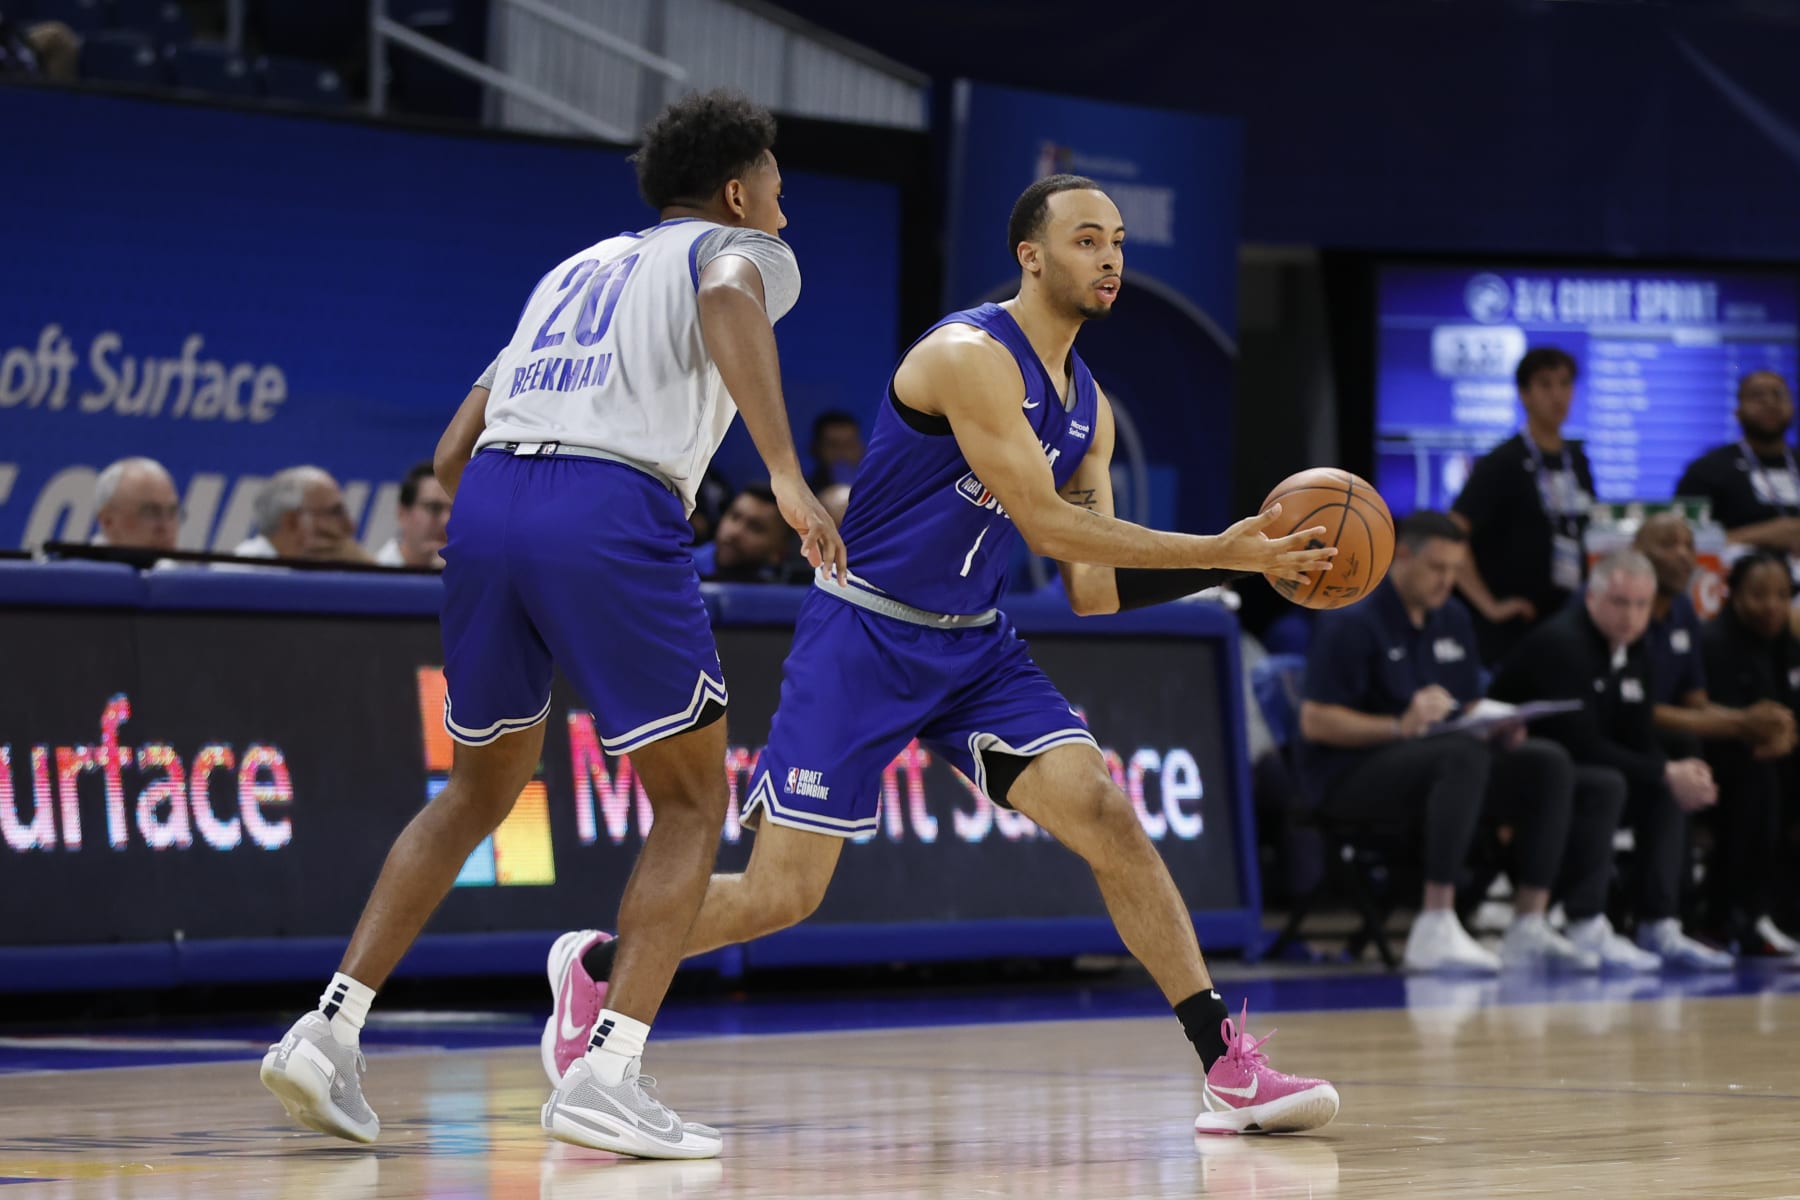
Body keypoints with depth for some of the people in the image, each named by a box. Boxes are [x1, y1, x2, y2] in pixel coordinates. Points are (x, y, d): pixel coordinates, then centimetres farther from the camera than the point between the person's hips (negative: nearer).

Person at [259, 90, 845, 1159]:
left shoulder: (577, 269, 32)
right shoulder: (743, 248, 15)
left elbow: (452, 455, 28)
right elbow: (729, 304, -13)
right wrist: (787, 473, -21)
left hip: (488, 499, 6)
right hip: (615, 511, -6)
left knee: (483, 789, 23)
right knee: (692, 803, 8)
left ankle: (330, 1028, 13)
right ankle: (607, 1075, -6)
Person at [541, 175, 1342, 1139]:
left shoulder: (1088, 406, 7)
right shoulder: (971, 356, -19)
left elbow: (1091, 590, 8)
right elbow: (1044, 522, -24)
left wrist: (1234, 561, -6)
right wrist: (1223, 552, -24)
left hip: (974, 646, 7)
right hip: (863, 636, -7)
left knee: (1106, 816, -12)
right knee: (781, 893, -7)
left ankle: (1228, 1069, -12)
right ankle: (595, 968, 20)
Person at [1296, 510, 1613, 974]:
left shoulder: (1453, 618, 14)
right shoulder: (1352, 621, -9)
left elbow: (1467, 711, 20)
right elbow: (1314, 722, -14)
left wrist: (1495, 727, -4)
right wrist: (1401, 726, -27)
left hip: (1437, 769, 7)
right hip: (1349, 775, -7)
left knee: (1548, 761, -15)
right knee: (1464, 755, -36)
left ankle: (1529, 927, -17)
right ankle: (1435, 929, -41)